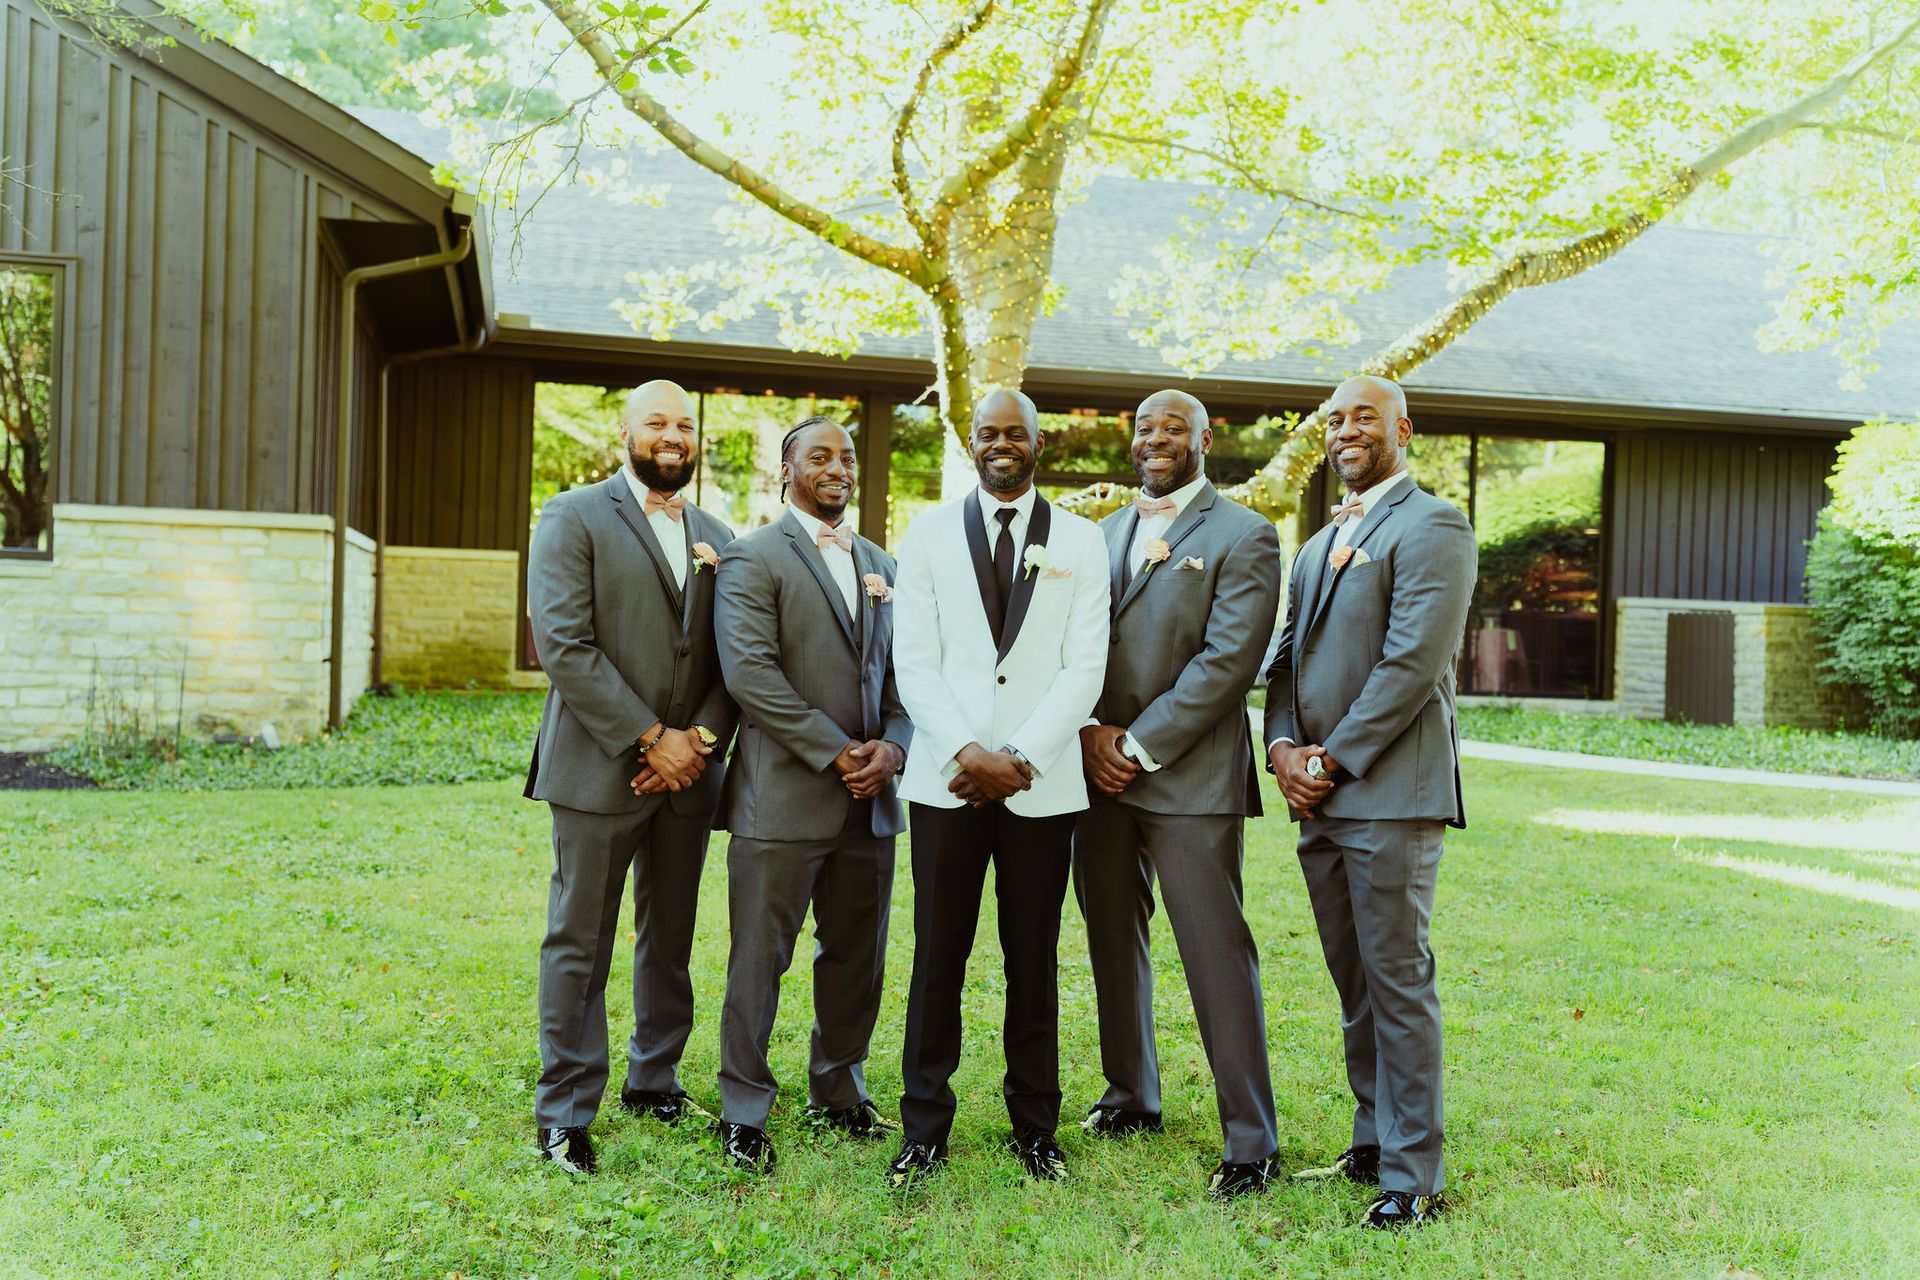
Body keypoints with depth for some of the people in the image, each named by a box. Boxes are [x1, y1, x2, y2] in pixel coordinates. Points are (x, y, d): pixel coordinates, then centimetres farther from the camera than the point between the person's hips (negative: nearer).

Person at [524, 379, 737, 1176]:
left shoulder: (716, 537, 13)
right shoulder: (575, 518, -4)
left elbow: (731, 659, 10)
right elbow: (562, 645, -13)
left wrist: (700, 738, -8)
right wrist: (650, 738, -15)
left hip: (687, 770, 5)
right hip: (600, 768, -5)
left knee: (669, 938, 14)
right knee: (579, 944, 1)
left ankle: (655, 1079, 28)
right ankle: (565, 1112, 11)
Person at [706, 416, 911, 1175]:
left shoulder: (882, 566, 17)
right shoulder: (753, 559, -4)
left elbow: (904, 670, 15)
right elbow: (748, 671, -14)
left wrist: (892, 746, -4)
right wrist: (834, 752, -16)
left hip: (868, 799, 6)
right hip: (783, 794, -6)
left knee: (857, 955, 14)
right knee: (760, 958, 2)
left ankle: (838, 1092, 31)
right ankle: (743, 1113, 14)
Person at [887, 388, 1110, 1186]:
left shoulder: (1080, 542, 7)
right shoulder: (929, 534, 8)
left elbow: (1085, 667, 0)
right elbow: (914, 661, 1)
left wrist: (1019, 758, -10)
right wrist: (968, 752, -11)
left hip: (1042, 783, 0)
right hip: (946, 779, 0)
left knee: (1034, 961, 7)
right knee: (938, 956, 3)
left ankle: (1034, 1128, 18)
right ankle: (924, 1129, 13)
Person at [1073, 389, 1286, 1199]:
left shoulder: (1242, 537, -3)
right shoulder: (1103, 535, 16)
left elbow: (1227, 661, -12)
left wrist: (1138, 746, -13)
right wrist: (1089, 733, -4)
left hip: (1190, 776, -6)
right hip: (1099, 770, 6)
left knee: (1217, 955, -6)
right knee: (1114, 942, 13)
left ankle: (1251, 1142, 2)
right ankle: (1131, 1096, 29)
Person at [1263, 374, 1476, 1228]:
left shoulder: (1431, 528, -5)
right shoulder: (1319, 545, 22)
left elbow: (1413, 663, -15)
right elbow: (1288, 659, 19)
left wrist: (1334, 760, -13)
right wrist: (1284, 749, 1)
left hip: (1390, 793, -8)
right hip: (1319, 801, 8)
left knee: (1398, 983, -4)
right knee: (1355, 988, 14)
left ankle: (1411, 1179, 3)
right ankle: (1373, 1147, 24)